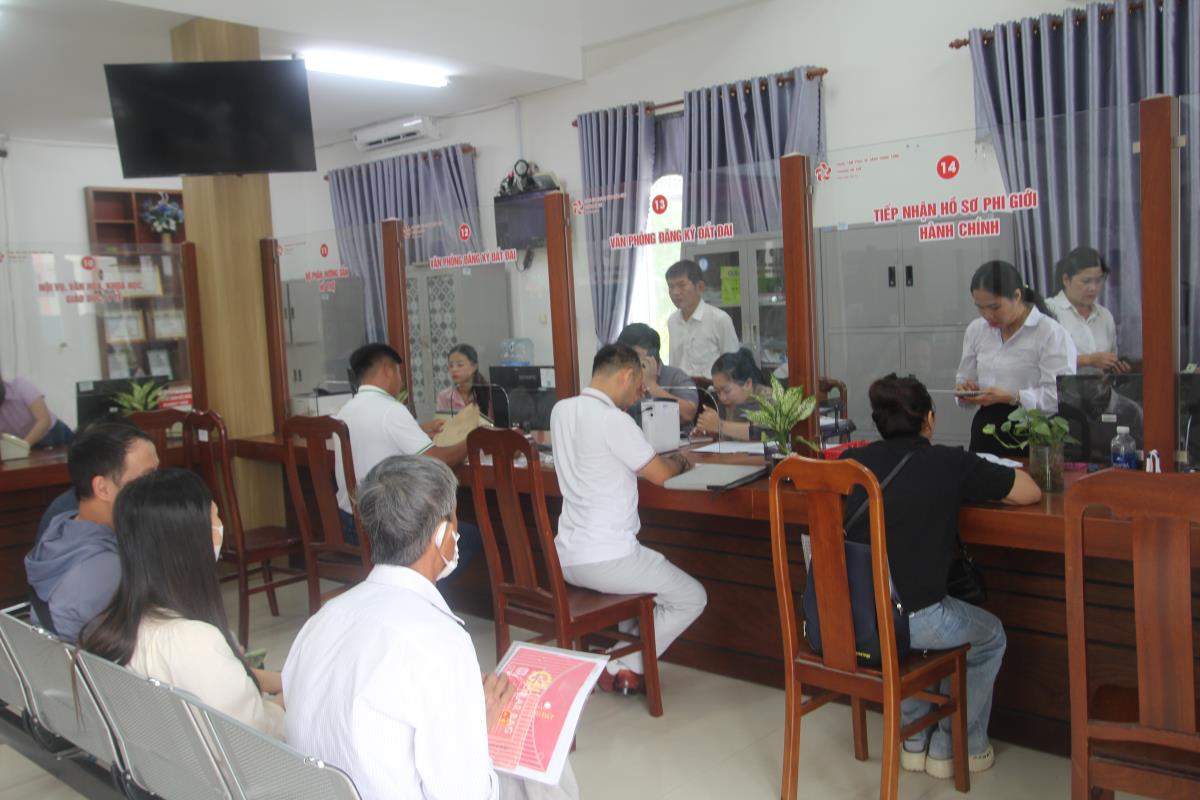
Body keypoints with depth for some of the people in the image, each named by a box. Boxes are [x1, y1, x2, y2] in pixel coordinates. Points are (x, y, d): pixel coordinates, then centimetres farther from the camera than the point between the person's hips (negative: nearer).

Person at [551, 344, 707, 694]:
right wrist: (678, 460, 11)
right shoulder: (614, 421, -19)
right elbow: (660, 474, -10)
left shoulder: (561, 410, 7)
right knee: (692, 598, 9)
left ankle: (623, 651, 25)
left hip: (566, 556, 9)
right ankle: (623, 668, 7)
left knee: (650, 571, 33)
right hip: (605, 559, -9)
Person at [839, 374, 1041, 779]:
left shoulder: (854, 461, 3)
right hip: (912, 617, -4)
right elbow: (1031, 492, 6)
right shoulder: (951, 464, -6)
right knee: (990, 635, 27)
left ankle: (914, 740, 41)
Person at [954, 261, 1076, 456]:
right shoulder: (976, 330, 12)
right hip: (985, 431, 4)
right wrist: (965, 391, -2)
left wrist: (1011, 397, -24)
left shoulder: (1052, 333, -6)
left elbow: (1060, 395, -15)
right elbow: (964, 378, 20)